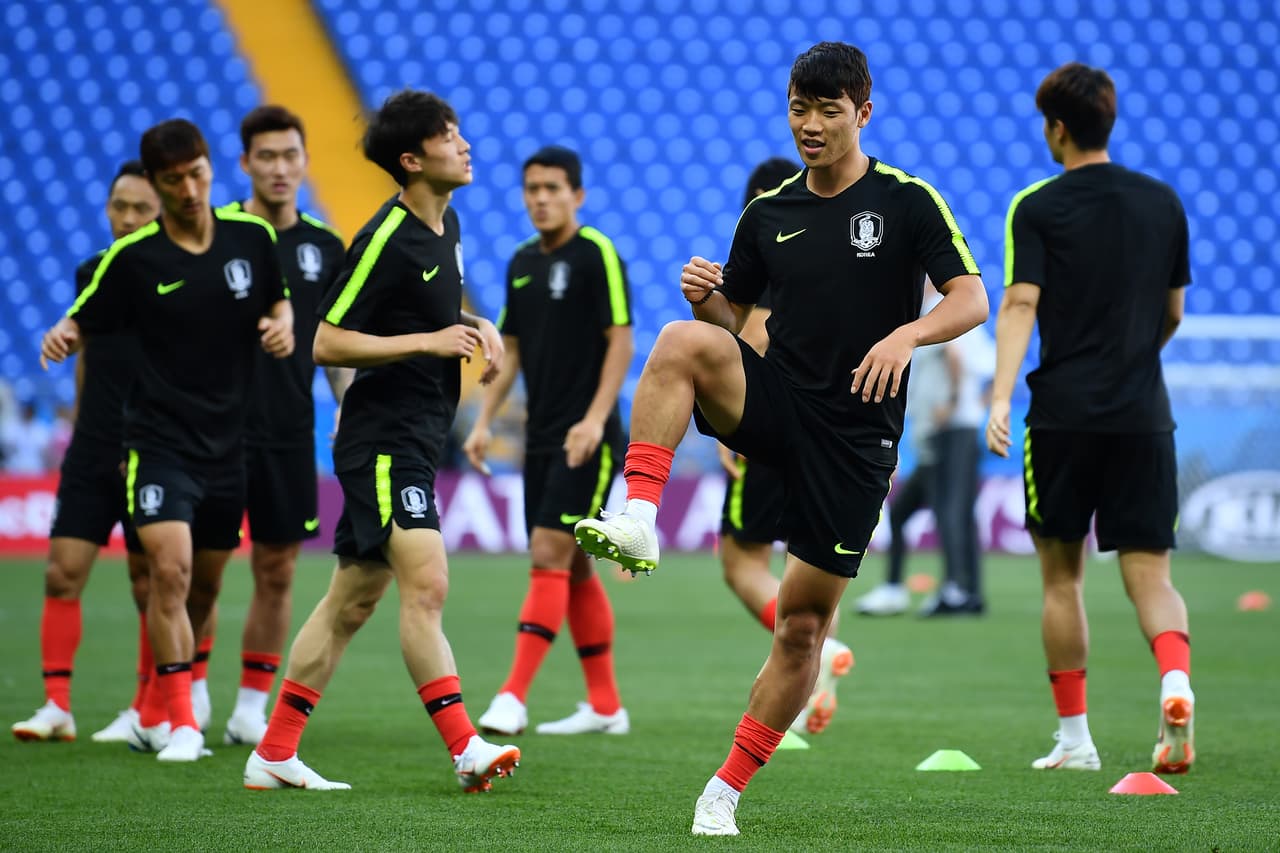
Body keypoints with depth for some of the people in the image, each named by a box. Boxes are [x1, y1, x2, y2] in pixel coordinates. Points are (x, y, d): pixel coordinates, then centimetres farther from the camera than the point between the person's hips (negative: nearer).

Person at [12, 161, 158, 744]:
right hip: (91, 455, 4)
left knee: (149, 583, 2)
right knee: (63, 571, -5)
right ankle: (57, 706, -2)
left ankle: (147, 711, 11)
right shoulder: (90, 275, 9)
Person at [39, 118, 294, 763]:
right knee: (170, 569, -20)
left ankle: (154, 714, 28)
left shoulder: (252, 237, 0)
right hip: (158, 439, -4)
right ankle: (180, 722, -12)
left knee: (203, 588, 12)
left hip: (228, 443, 4)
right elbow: (84, 323, -2)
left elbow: (279, 299, 15)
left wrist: (282, 324, -7)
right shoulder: (133, 256, -9)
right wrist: (60, 337, -24)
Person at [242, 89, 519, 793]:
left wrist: (477, 327, 8)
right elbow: (328, 344, -15)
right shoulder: (385, 240, -15)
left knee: (352, 600, 10)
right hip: (382, 438, -9)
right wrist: (430, 341, -19)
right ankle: (465, 748, -20)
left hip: (415, 442, 9)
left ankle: (274, 754, 14)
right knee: (425, 584, -17)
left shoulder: (444, 223, 12)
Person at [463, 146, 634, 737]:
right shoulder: (523, 262, 13)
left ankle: (513, 696, -18)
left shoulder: (597, 255, -9)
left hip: (585, 438, -8)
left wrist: (595, 418, -21)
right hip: (541, 437, 8)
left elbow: (621, 340, -13)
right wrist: (484, 421, 10)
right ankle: (605, 706, 16)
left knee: (549, 557, -14)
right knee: (572, 567, 10)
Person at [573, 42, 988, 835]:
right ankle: (638, 522, -36)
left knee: (804, 622, -2)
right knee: (681, 341, -28)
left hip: (857, 435, -3)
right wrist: (704, 298, -8)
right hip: (775, 404, 3)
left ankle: (727, 791, 9)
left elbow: (972, 300, -9)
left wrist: (907, 334, -29)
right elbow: (731, 317, 16)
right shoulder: (769, 213, 9)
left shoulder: (909, 201, -3)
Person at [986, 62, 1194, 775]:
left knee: (1062, 575, 10)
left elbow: (1020, 305, -14)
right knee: (1149, 573, 2)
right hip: (1144, 415, 2)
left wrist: (1000, 398, -21)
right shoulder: (1162, 203, 10)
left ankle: (1075, 737, 12)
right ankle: (1176, 679, -28)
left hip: (1064, 414, -2)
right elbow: (1173, 314, 16)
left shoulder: (1037, 208, -1)